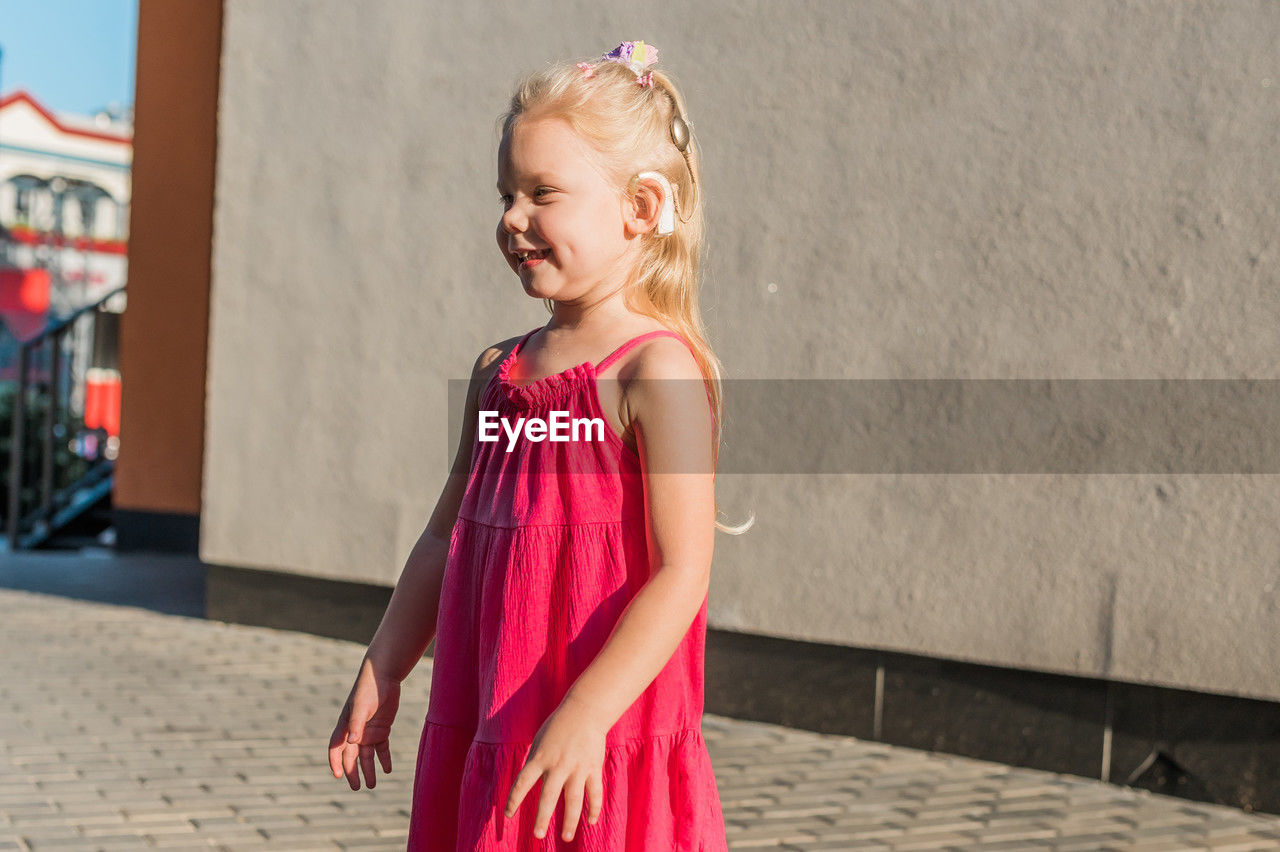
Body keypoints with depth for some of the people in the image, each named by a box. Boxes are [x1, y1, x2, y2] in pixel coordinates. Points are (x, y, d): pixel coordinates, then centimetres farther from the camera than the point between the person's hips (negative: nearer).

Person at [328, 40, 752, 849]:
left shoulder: (656, 371, -13)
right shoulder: (500, 371, 10)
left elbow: (682, 575, -19)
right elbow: (445, 541, 17)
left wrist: (587, 715, -26)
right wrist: (380, 678, 15)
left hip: (603, 749, -7)